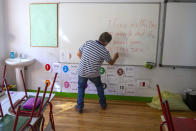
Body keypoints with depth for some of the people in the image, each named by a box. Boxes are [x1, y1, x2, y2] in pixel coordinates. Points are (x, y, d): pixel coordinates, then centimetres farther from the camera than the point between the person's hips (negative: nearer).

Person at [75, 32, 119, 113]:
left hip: (82, 72, 2)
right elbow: (111, 63, 2)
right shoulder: (105, 52, -16)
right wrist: (115, 57, 24)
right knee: (99, 86, 26)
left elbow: (78, 54, 1)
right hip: (94, 74, -1)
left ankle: (79, 107, 26)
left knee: (81, 88, 23)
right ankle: (103, 104, 37)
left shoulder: (88, 43, -10)